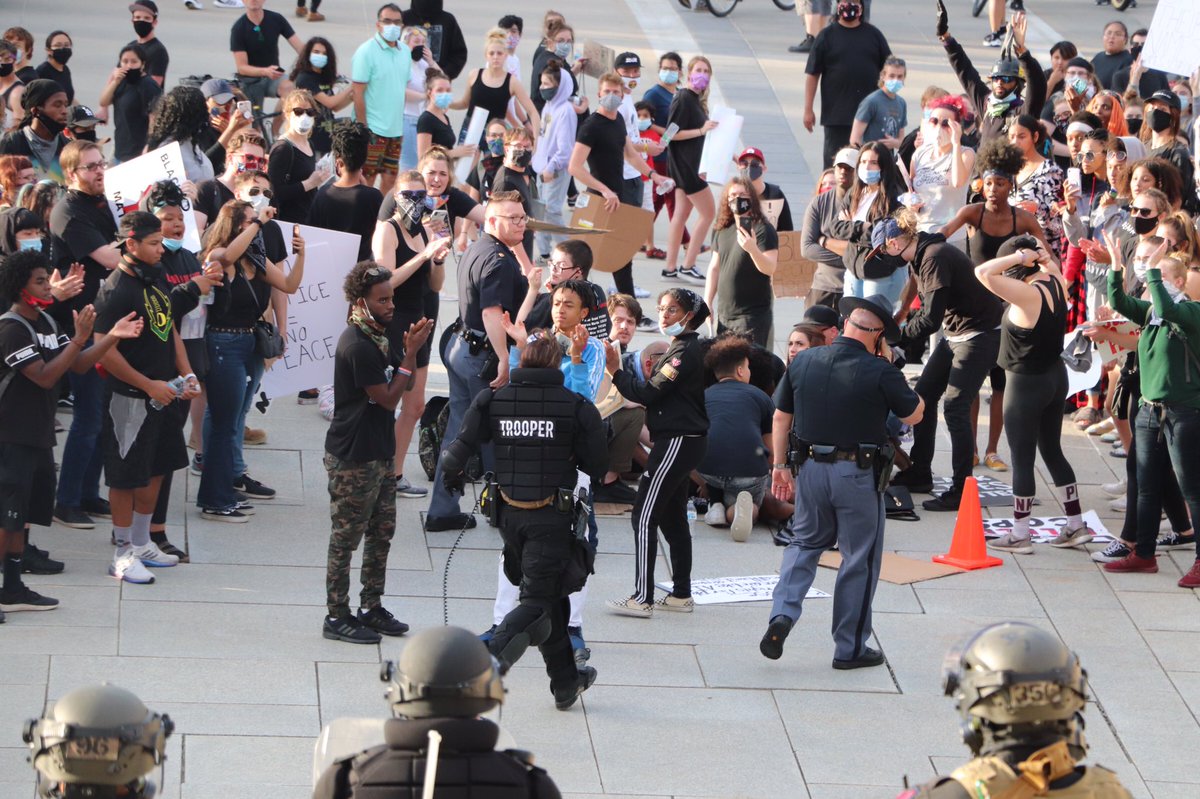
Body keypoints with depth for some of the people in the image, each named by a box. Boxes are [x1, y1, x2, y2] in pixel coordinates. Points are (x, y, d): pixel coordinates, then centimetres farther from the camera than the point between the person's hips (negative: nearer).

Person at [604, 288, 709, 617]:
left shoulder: (685, 351, -15)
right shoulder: (681, 348, 17)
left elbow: (648, 393, -19)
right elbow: (657, 393, 16)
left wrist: (616, 370, -12)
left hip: (677, 442, -11)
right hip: (680, 440, 11)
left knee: (645, 516, -10)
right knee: (673, 518, 15)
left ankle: (643, 599, -10)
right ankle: (681, 594, 20)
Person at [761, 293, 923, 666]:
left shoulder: (803, 361, 0)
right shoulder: (879, 372, -14)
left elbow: (781, 417, 6)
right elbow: (914, 414, -1)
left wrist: (779, 465, 16)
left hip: (809, 468, 4)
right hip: (858, 474, -4)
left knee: (805, 542, 22)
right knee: (860, 558, 9)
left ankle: (782, 613, 0)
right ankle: (850, 647, 15)